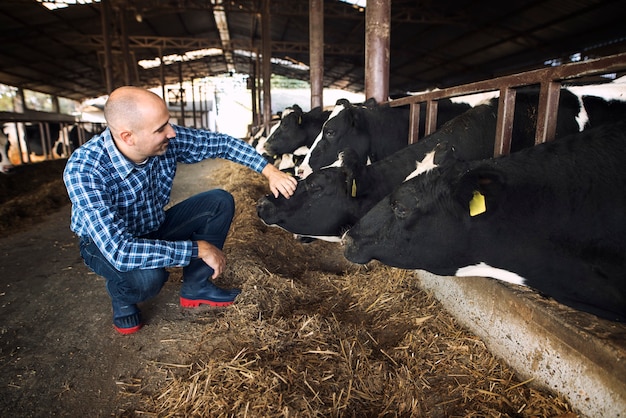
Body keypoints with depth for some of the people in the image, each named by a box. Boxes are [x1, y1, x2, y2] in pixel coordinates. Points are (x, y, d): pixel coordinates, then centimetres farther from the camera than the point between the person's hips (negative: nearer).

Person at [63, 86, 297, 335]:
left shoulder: (167, 140, -23)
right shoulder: (84, 170, -36)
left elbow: (221, 143, -9)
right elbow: (119, 251, -42)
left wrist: (269, 170, -18)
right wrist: (198, 249, -37)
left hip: (155, 227, 5)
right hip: (106, 244, -5)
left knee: (220, 202, -10)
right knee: (148, 276, -37)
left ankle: (196, 287, 4)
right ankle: (122, 298, 3)